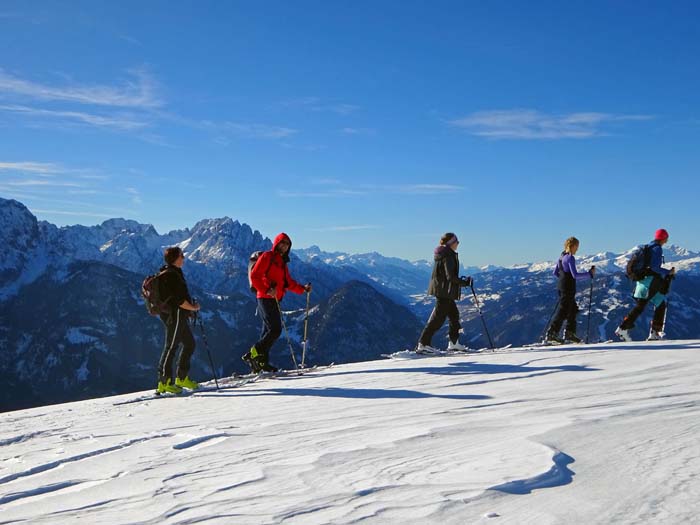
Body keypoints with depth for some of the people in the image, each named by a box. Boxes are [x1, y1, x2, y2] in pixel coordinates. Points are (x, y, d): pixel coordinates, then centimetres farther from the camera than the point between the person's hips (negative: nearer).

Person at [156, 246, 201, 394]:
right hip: (174, 315, -11)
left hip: (179, 316, 11)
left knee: (189, 344, 15)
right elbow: (177, 299, -21)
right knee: (171, 347, -7)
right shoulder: (171, 275, -16)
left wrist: (190, 305, 17)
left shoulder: (174, 273, 17)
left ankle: (182, 378, 22)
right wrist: (192, 308, -9)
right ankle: (164, 382, -3)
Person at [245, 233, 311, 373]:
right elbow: (254, 276, -12)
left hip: (274, 300, 9)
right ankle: (254, 354, -12)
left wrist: (303, 288, 12)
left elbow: (289, 283, 25)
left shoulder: (282, 263, 22)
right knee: (275, 329, -17)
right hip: (265, 298, -9)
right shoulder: (267, 257, -4)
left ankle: (261, 362, 10)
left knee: (269, 331, 7)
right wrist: (267, 290, -23)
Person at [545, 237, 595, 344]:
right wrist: (589, 274, -15)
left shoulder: (561, 257, 11)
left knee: (573, 309, 16)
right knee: (563, 311, -5)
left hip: (561, 286, 9)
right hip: (568, 288, -9)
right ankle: (552, 333, -5)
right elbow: (575, 275, -22)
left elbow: (555, 273, 17)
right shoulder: (570, 258, -15)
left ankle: (569, 333, 17)